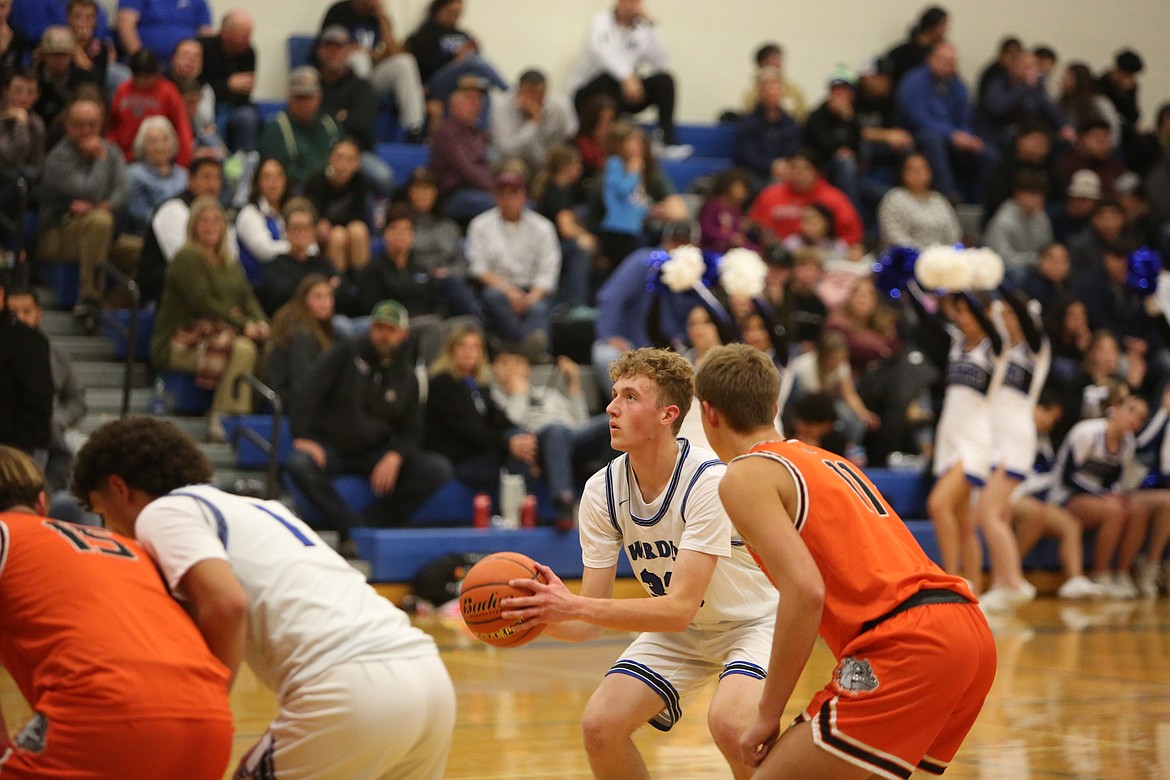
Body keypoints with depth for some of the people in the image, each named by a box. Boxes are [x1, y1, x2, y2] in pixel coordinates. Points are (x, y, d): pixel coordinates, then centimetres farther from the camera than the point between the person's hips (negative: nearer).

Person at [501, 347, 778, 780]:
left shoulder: (710, 481, -31)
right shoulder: (602, 490, -14)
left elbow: (679, 608, -36)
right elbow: (589, 622, -12)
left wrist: (575, 606, -47)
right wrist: (539, 612, -35)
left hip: (752, 619, -5)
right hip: (678, 631, 6)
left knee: (730, 723, -32)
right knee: (600, 726, -12)